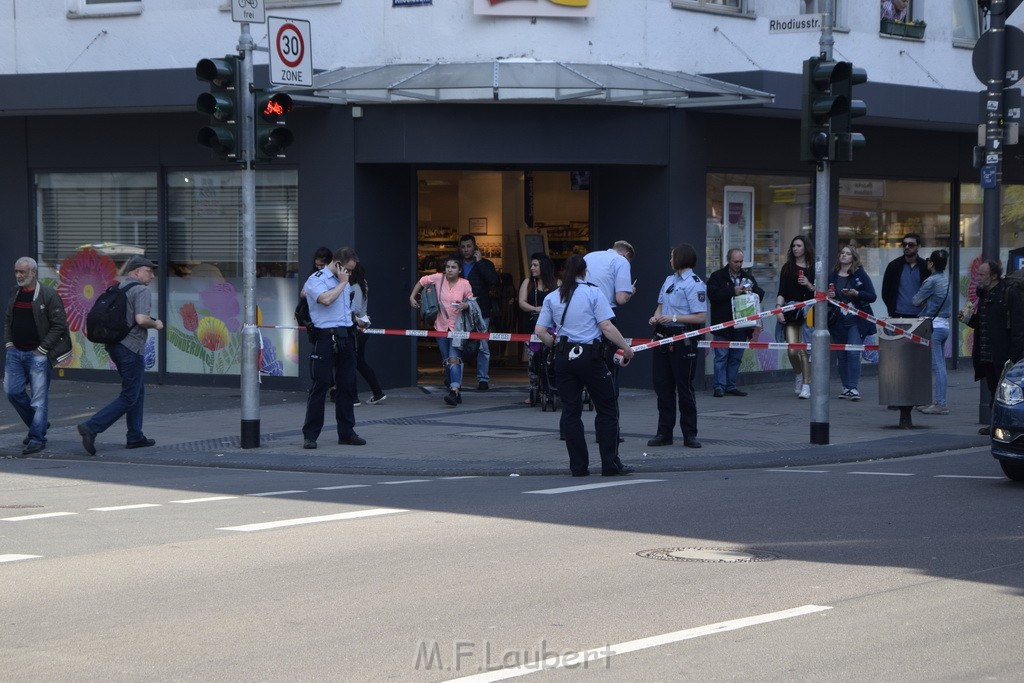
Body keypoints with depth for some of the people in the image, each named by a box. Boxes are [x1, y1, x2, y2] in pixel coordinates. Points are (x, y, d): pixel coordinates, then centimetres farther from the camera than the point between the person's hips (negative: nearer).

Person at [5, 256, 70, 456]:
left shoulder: (48, 295, -11)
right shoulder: (14, 293, 9)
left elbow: (59, 325, -10)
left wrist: (43, 348, -11)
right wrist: (9, 342, 9)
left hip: (37, 355, -7)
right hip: (15, 352, 7)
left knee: (39, 398, -5)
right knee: (13, 391, 6)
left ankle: (37, 438, 1)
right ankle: (38, 425, 24)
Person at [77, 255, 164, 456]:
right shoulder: (142, 291, -12)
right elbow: (141, 319, -24)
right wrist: (156, 324, -6)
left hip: (114, 344, 9)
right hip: (130, 347, -9)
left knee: (138, 391, 19)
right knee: (129, 397, -5)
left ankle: (135, 437, 21)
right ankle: (91, 428, -16)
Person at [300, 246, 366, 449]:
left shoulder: (344, 282, 20)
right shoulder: (315, 280, -5)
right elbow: (326, 299, -24)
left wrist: (356, 322, 18)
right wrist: (342, 283, -11)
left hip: (346, 338, 8)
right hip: (326, 338, -8)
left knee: (347, 386, 8)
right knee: (320, 386, -7)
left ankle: (346, 432, 15)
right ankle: (310, 436, -3)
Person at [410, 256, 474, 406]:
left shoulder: (465, 284, -6)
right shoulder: (438, 278, -1)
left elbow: (471, 302, 3)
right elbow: (422, 281, 15)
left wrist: (466, 306, -19)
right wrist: (412, 297, 12)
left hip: (457, 327, -4)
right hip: (441, 326, 4)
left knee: (454, 358, -20)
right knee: (446, 361, 9)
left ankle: (454, 391, -29)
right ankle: (457, 391, 21)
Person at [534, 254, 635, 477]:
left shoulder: (552, 297, 7)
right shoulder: (593, 293, -4)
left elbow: (539, 331, 2)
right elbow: (606, 327, -10)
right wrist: (626, 348, -2)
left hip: (564, 358, 4)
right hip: (590, 355, -4)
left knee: (570, 412, 8)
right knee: (607, 410, 5)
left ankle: (578, 466, 8)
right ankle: (610, 464, 2)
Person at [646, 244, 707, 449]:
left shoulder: (695, 284, -11)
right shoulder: (669, 280, 14)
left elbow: (701, 317, -17)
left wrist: (673, 318, -20)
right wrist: (656, 317, 3)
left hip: (683, 339, -8)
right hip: (664, 337, 8)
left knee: (684, 387, -2)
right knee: (662, 386, 7)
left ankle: (689, 434, 6)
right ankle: (664, 433, 13)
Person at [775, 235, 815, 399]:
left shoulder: (814, 268, 4)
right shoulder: (787, 267, 8)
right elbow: (781, 292, 4)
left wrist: (809, 285, -13)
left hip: (807, 312, -2)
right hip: (790, 313, 2)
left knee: (804, 350, -9)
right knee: (792, 350, -5)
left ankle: (806, 385, -3)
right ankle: (799, 374, 25)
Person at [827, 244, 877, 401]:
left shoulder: (860, 274, -1)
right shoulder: (832, 276, 9)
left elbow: (872, 296, -3)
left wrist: (857, 294, -18)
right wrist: (828, 296, -2)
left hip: (856, 321, -4)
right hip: (838, 322, 4)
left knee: (853, 353, -13)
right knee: (842, 355, 7)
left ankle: (854, 387, -12)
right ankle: (846, 387, 16)